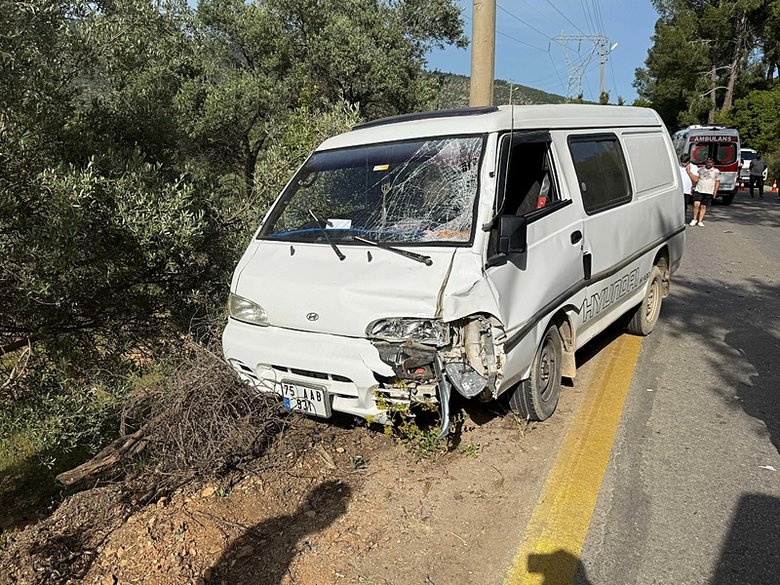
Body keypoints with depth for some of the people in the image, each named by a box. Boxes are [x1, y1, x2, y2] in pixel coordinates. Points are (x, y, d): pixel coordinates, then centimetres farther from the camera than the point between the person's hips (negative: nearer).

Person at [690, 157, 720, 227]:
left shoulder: (716, 171, 6)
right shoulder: (700, 170, 10)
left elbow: (717, 182, 7)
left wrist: (715, 191, -2)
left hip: (708, 192, 0)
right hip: (698, 190, 0)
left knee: (703, 206, 2)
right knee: (696, 204, -14)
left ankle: (700, 221, 9)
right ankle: (694, 219, 1)